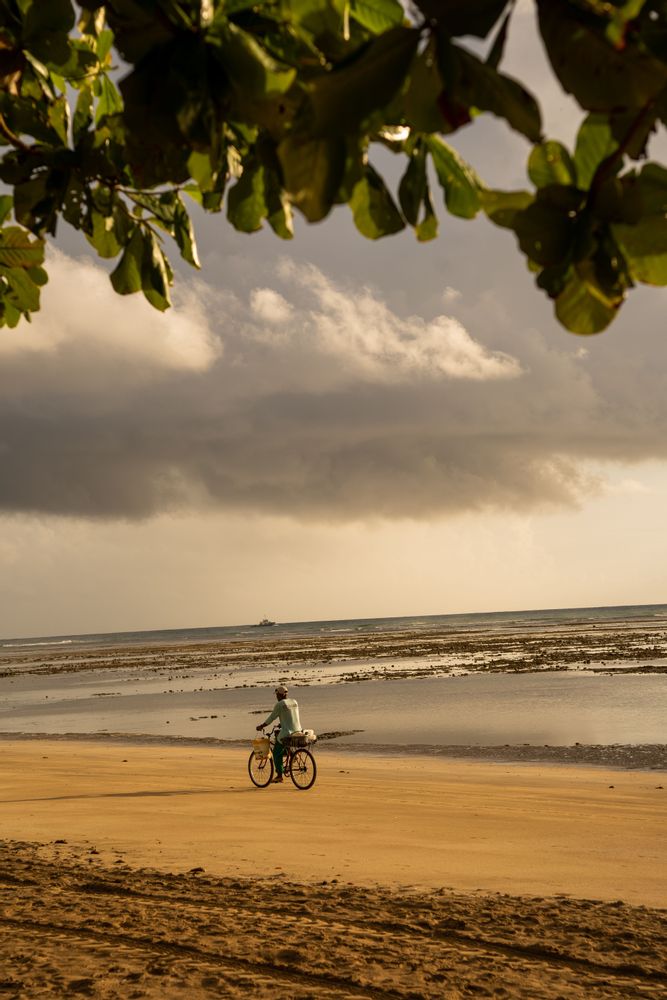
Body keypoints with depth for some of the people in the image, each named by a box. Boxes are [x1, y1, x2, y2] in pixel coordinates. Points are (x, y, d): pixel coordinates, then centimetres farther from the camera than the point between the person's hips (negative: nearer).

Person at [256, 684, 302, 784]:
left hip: (287, 733, -7)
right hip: (298, 731, 7)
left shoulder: (279, 704, -10)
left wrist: (261, 726, 7)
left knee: (276, 752, 9)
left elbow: (271, 718, -6)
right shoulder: (294, 702, 10)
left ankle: (279, 775, 7)